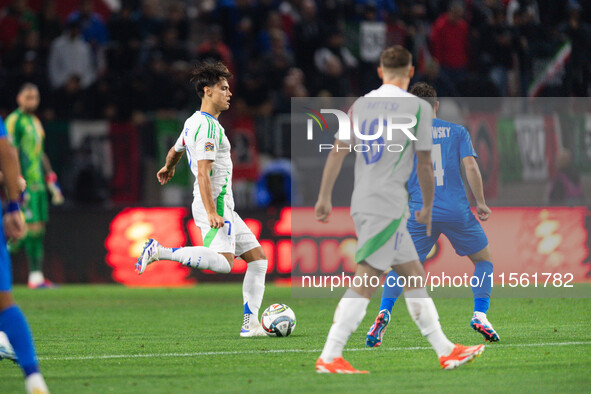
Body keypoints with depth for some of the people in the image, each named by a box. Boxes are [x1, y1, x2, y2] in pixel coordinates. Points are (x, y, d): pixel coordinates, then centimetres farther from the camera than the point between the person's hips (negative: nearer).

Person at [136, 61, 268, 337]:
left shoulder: (195, 121, 19)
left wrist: (168, 168, 59)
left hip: (224, 207, 11)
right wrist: (211, 213, -29)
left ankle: (250, 323, 6)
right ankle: (159, 251, -23)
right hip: (215, 203, -11)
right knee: (223, 261, -29)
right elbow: (203, 173, -22)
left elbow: (175, 151, 37)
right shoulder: (207, 126, -13)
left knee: (258, 258, 9)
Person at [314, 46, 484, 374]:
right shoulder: (418, 107, -5)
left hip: (362, 201, 7)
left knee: (413, 274, 14)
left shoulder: (361, 104, 10)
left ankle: (445, 350, 18)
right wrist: (428, 208, 8)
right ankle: (329, 357, -17)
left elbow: (338, 151, 7)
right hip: (388, 204, -7)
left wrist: (324, 197, 10)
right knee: (366, 281, -10)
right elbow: (424, 165, -4)